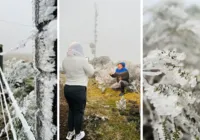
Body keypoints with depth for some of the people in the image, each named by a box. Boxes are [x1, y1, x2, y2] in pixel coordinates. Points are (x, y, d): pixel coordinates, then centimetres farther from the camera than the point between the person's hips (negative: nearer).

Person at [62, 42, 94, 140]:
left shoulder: (65, 60, 2)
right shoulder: (82, 60, -16)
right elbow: (91, 72, -3)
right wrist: (87, 63, 12)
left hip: (67, 88, 6)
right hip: (79, 89, -6)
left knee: (71, 110, 22)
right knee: (79, 112, 10)